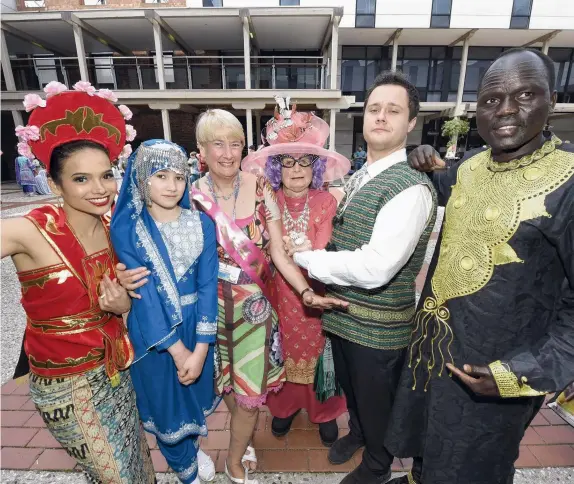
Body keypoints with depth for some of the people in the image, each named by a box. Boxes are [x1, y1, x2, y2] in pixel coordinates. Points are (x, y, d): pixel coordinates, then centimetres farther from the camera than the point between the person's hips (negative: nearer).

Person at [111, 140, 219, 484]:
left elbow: (208, 285, -11)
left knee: (195, 391, 22)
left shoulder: (202, 224, -7)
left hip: (196, 324, 2)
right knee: (165, 399, 17)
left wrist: (200, 349, -16)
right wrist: (177, 349, -15)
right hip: (153, 330, -2)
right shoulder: (126, 230, -13)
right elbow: (144, 295, -16)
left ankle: (193, 447, 55)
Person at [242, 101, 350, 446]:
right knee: (283, 353, 17)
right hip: (279, 296, 2)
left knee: (316, 353, 14)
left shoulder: (326, 202, -8)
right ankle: (284, 407, 44)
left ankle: (324, 412, 40)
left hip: (316, 297, -1)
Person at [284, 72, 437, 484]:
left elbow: (375, 268, -31)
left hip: (378, 325, -7)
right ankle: (357, 432, 61)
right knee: (351, 387, 30)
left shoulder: (412, 188, -24)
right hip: (343, 313, 7)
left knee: (376, 400, 19)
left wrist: (305, 256, -21)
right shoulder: (356, 178, 5)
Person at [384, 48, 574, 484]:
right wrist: (426, 166, 3)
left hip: (493, 366, -6)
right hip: (432, 340, 6)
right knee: (427, 437, 30)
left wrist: (527, 373, -21)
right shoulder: (469, 166, -1)